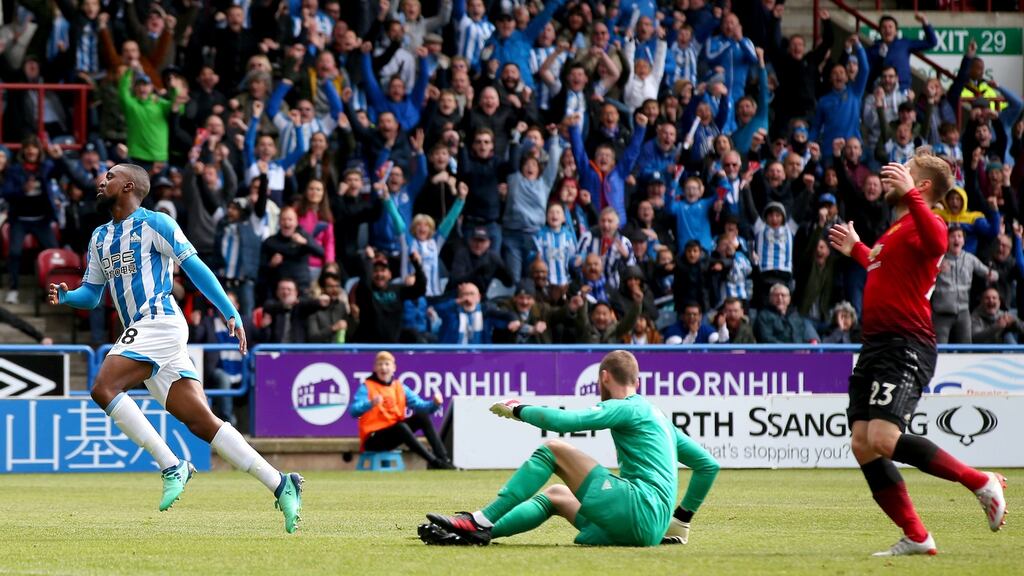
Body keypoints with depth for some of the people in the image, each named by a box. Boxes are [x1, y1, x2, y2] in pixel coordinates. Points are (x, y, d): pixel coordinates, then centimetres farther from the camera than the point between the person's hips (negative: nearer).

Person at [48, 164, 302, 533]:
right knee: (202, 423, -2)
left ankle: (171, 466, -18)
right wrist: (66, 296, 3)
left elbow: (194, 267, -5)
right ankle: (280, 485, -3)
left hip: (160, 322, -7)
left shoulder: (155, 224, -1)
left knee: (104, 389, -22)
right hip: (140, 333, 7)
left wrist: (230, 313, -11)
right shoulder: (100, 238, 22)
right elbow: (91, 294, 26)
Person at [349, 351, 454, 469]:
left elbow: (420, 405, 3)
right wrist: (371, 404, -38)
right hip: (373, 439, -6)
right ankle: (435, 462, -39)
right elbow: (354, 411, -20)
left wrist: (434, 403, -18)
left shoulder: (400, 388, 12)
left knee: (422, 415, -13)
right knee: (401, 426, -34)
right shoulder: (366, 387, -4)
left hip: (394, 434, 6)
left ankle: (442, 459, -24)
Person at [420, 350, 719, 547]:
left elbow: (563, 420, -13)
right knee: (555, 496, 23)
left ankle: (481, 521, -9)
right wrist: (682, 518, 34)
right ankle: (482, 532, 7)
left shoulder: (627, 408, 0)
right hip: (648, 531, 9)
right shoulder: (660, 419, 27)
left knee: (553, 450, -3)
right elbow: (709, 465, 31)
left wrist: (517, 409, 4)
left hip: (640, 504, -9)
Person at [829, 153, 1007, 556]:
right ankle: (915, 537, 5)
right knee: (862, 445, 1)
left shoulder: (923, 224, -9)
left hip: (906, 347, -10)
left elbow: (937, 243, -35)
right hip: (876, 345, 10)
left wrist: (908, 194, -34)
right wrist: (855, 249, 43)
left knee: (883, 439, -23)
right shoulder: (895, 230, 21)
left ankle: (981, 482, -9)